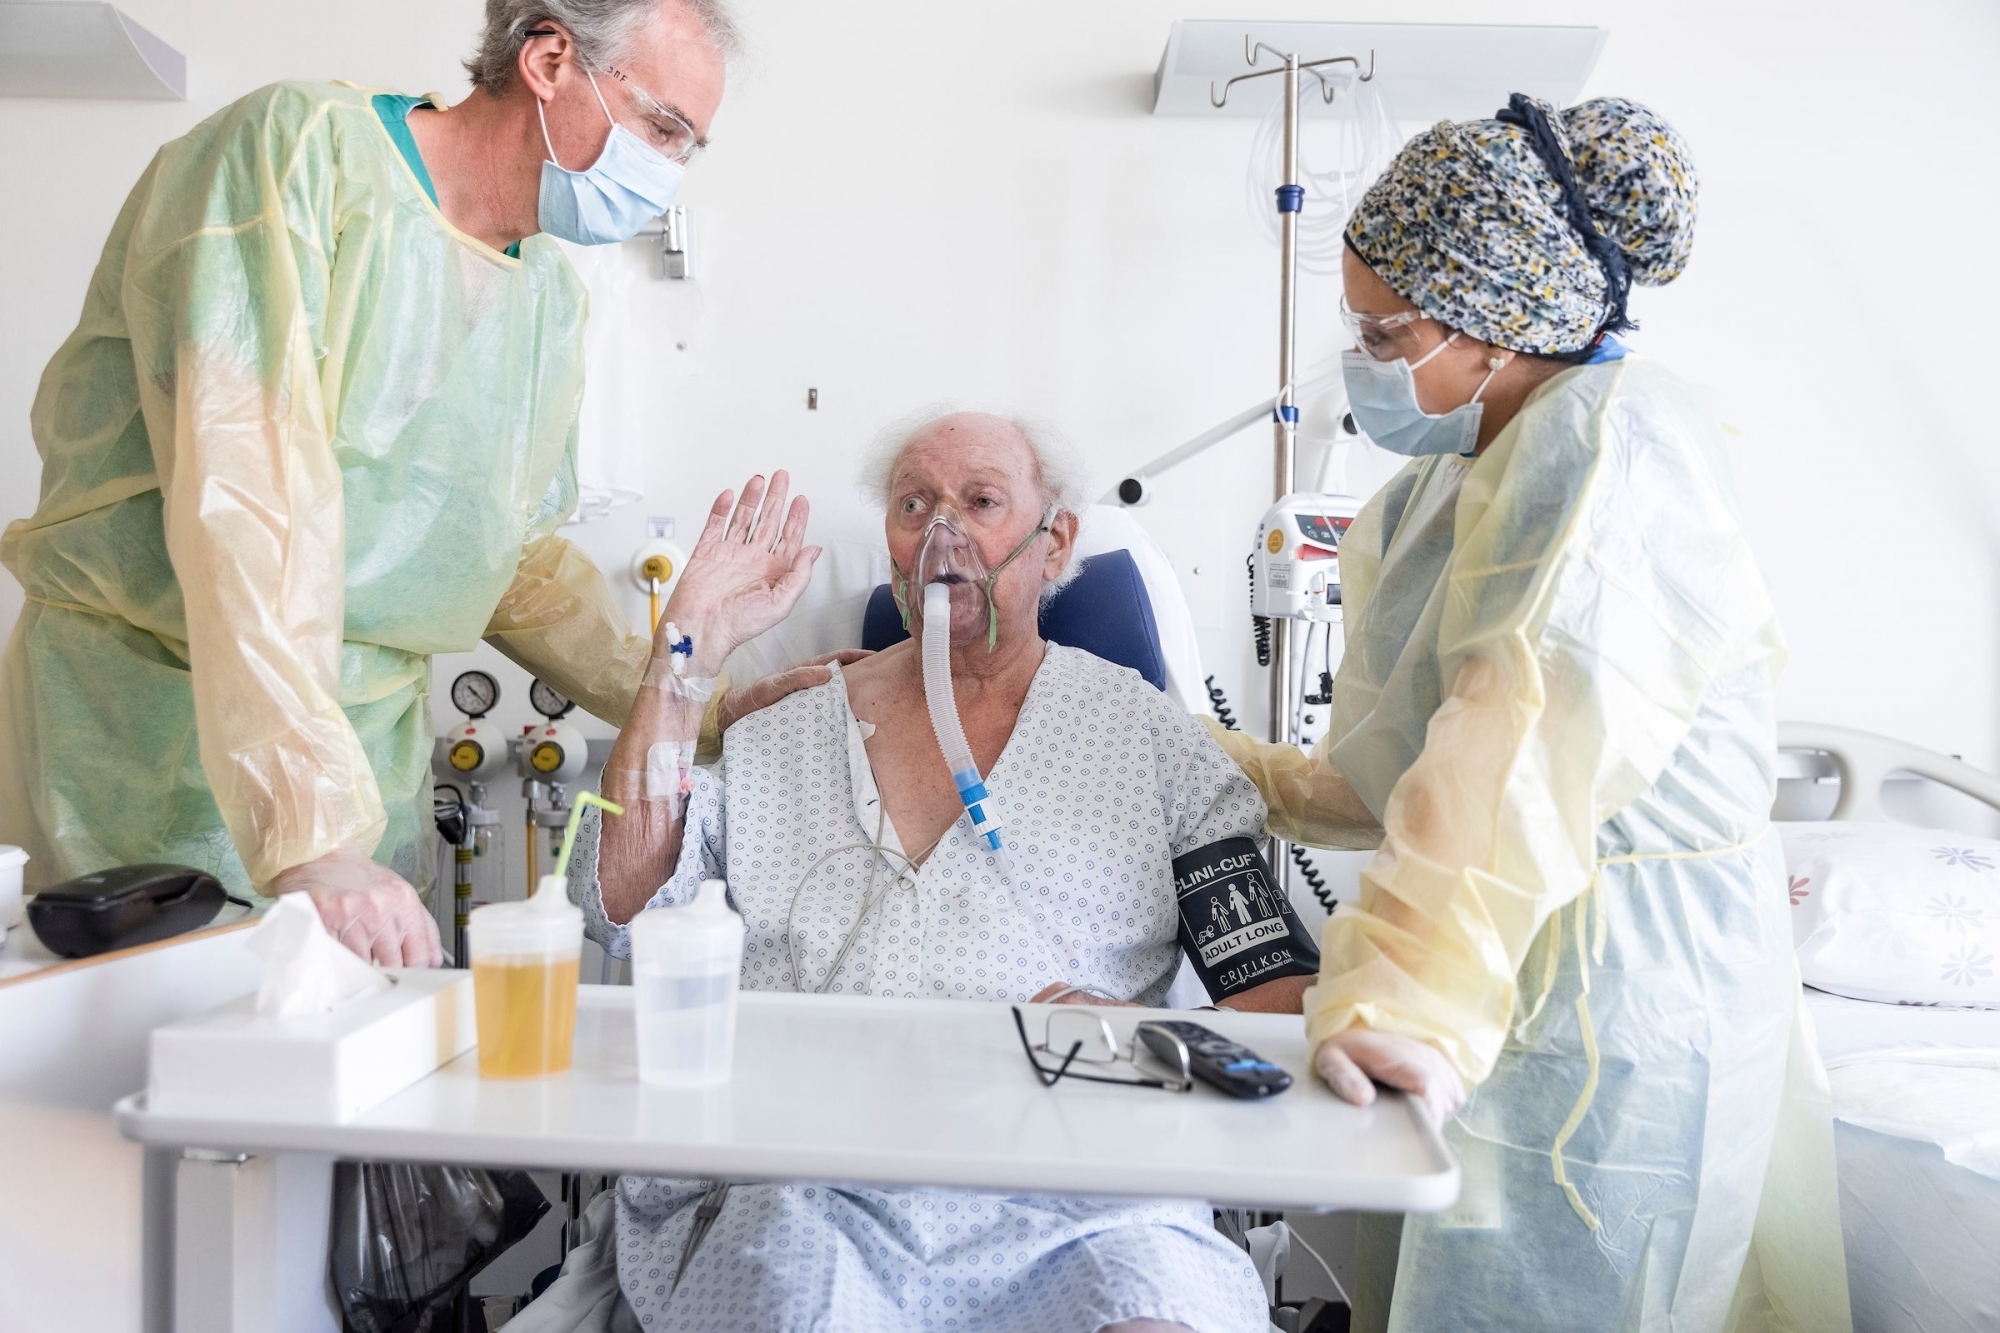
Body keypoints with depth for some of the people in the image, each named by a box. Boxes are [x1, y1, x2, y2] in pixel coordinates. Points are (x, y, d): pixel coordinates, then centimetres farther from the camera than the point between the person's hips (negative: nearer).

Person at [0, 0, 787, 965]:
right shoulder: (301, 148, -14)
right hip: (143, 723, -5)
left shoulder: (554, 301, 8)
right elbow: (245, 502, -25)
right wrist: (311, 835, -32)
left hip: (371, 737, 6)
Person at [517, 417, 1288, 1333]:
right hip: (798, 1194, 2)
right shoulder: (785, 735, 18)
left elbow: (1282, 985, 9)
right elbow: (618, 910, 7)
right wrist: (690, 653, 6)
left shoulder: (1148, 734, 12)